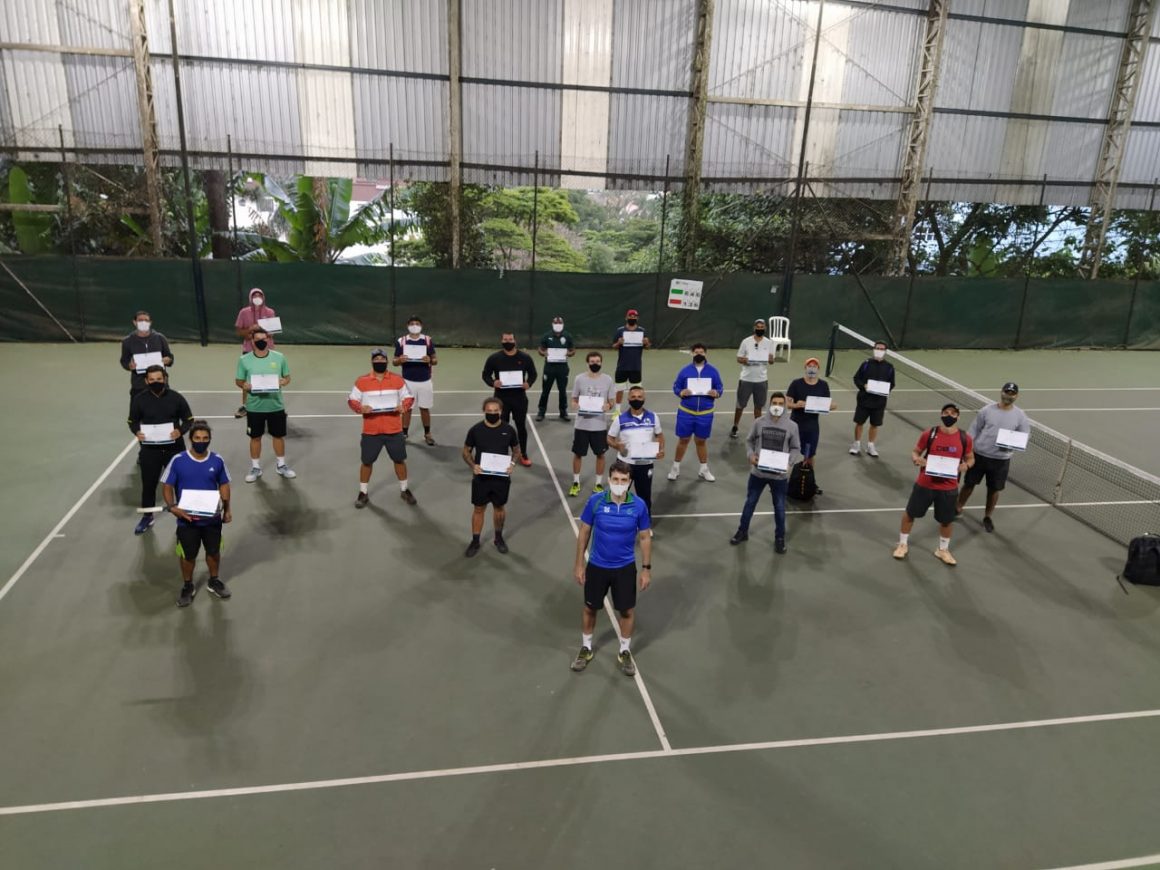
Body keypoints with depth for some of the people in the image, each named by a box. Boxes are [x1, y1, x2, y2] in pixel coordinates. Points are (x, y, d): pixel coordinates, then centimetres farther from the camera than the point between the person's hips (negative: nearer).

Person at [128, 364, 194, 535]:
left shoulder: (176, 397, -6)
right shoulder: (139, 399, -5)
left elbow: (189, 420, 1)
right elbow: (132, 421, 7)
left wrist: (180, 431, -19)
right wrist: (136, 432, -15)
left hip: (174, 448, 0)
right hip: (150, 449, 1)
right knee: (148, 484, 10)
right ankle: (147, 517, 28)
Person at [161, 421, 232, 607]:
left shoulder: (217, 461, -6)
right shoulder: (178, 461, -13)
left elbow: (224, 485, 5)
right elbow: (167, 486, -6)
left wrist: (227, 509, 0)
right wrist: (172, 506, -21)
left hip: (212, 518, 2)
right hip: (187, 520, -2)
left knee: (214, 551, 18)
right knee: (188, 555, 13)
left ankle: (214, 581, 41)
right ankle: (187, 586, 35)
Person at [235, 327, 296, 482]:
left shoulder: (279, 357, -2)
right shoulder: (244, 360, -5)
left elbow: (287, 377, 6)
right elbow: (239, 381, 3)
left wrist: (284, 381, -17)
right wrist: (244, 385, -20)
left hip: (276, 405, 1)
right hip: (254, 407, -1)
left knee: (278, 435, 12)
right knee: (255, 437, 10)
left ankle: (282, 465, 28)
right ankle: (255, 467, 25)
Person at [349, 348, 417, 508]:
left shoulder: (397, 380, -1)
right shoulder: (362, 381, -3)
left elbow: (409, 397, 5)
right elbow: (351, 399, 2)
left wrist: (404, 406, -17)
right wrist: (360, 408, -20)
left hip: (394, 430, 1)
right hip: (370, 431, 0)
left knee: (399, 460, 11)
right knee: (367, 461, 9)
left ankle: (404, 490, 31)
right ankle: (363, 492, 26)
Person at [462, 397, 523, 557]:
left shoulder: (509, 430, -7)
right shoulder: (475, 430, -10)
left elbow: (516, 450, 7)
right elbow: (466, 451, 1)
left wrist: (512, 463, -13)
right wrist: (473, 466, -17)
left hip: (502, 478, 1)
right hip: (481, 478, -1)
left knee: (499, 508, 17)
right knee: (478, 509, 9)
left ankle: (499, 538, 38)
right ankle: (475, 542, 24)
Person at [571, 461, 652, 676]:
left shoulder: (638, 505, -14)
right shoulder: (595, 501, -15)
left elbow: (645, 537, -2)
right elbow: (584, 533, -4)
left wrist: (646, 568, -3)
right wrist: (579, 564, -3)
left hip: (625, 568, 0)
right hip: (596, 566, 0)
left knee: (627, 611, 13)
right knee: (590, 608, 15)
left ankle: (625, 652, 35)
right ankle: (586, 648, 37)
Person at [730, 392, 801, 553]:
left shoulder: (792, 426, -7)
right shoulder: (759, 422, -6)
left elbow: (796, 448, 1)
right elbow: (749, 440, 5)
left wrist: (789, 463, -15)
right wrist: (751, 455, -12)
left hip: (780, 475, -1)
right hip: (758, 472, 1)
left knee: (779, 507, 12)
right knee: (750, 503, 16)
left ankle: (780, 538, 30)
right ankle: (742, 531, 35)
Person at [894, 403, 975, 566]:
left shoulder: (965, 438, -7)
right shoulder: (929, 434, -10)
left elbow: (970, 458, 7)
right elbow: (915, 452, 2)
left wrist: (965, 465, -16)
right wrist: (916, 459, -21)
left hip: (949, 488, 1)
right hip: (925, 484, -1)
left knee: (946, 521, 14)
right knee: (910, 513, 11)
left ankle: (943, 550, 37)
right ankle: (903, 544, 32)